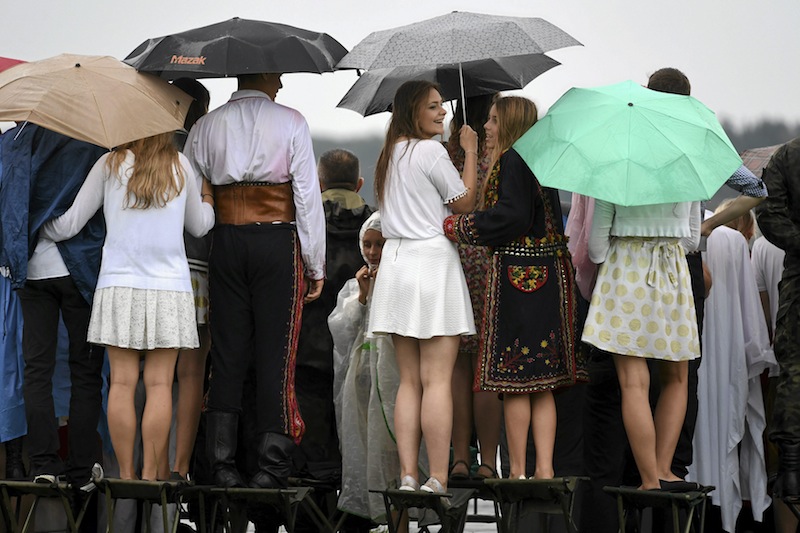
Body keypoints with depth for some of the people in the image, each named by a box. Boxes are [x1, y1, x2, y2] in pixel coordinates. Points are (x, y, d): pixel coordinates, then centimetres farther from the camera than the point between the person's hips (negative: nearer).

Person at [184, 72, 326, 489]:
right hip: (278, 243, -3)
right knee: (276, 354, -1)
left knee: (226, 354, 6)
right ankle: (271, 463, -5)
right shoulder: (291, 123, -1)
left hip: (226, 243, 3)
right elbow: (308, 196, -4)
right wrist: (316, 266, 2)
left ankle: (222, 463, 2)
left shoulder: (207, 126, 8)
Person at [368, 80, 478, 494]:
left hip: (396, 259, 8)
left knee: (409, 380, 8)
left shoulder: (391, 153, 15)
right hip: (432, 259, -8)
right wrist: (470, 152, 6)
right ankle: (438, 480, -9)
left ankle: (407, 476, 3)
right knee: (437, 380, -7)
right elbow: (465, 202, -2)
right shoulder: (430, 151, -9)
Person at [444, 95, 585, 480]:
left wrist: (458, 227, -10)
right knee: (541, 383, 8)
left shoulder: (513, 160, -11)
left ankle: (518, 471, -1)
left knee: (515, 381, -4)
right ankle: (544, 469, 6)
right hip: (548, 274, 9)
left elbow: (513, 217, -20)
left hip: (516, 276, -9)